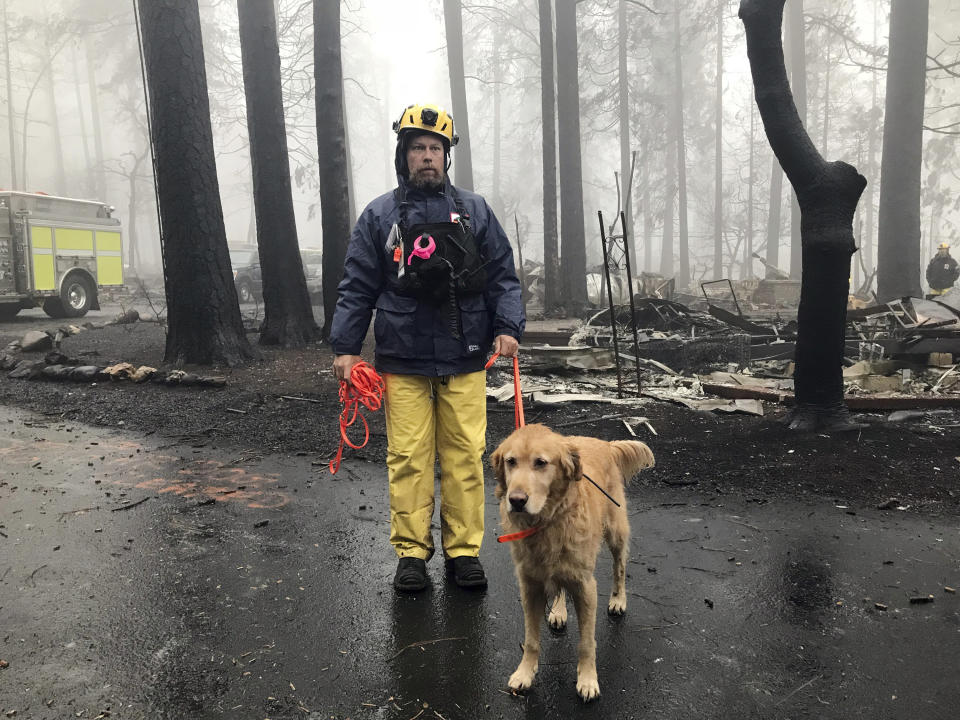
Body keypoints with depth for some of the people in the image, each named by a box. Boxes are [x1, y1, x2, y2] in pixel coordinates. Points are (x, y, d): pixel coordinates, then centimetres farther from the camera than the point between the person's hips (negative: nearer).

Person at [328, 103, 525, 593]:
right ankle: (411, 551, 15)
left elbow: (502, 276, 10)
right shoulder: (379, 216, 8)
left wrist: (507, 327, -4)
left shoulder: (474, 211, 11)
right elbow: (357, 286, 7)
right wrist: (345, 345, -1)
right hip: (402, 360, 0)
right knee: (408, 457, 1)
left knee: (464, 455, 3)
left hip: (464, 359, 1)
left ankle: (464, 550, 15)